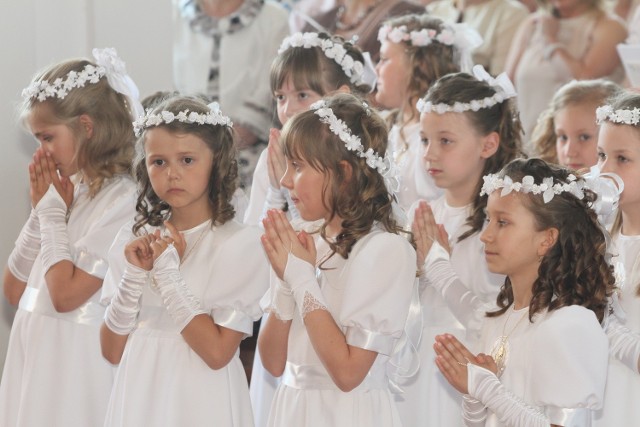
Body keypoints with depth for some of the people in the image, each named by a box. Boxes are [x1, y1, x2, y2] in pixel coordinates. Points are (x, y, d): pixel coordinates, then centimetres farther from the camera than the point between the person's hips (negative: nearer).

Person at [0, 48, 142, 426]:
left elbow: (66, 293, -19)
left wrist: (52, 211, -9)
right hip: (34, 350, 8)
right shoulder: (67, 189, 9)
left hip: (74, 357, -8)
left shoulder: (122, 200, -14)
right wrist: (42, 208, 3)